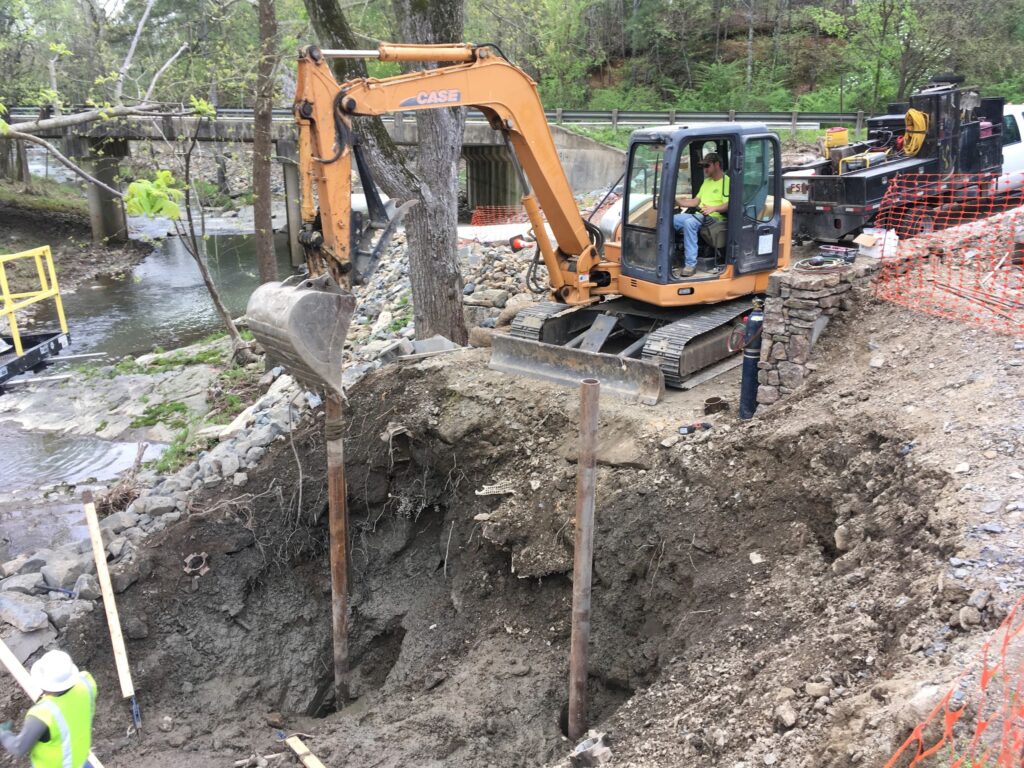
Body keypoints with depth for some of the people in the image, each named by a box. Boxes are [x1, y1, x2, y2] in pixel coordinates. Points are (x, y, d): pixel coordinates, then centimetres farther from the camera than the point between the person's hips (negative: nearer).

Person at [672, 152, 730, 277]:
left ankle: (690, 264, -36)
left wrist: (714, 208, -31)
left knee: (689, 223, -37)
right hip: (699, 216, 9)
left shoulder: (727, 182, -4)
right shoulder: (707, 181, 25)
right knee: (671, 220, -12)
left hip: (714, 218, -8)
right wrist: (678, 201, 10)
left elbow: (728, 205, -15)